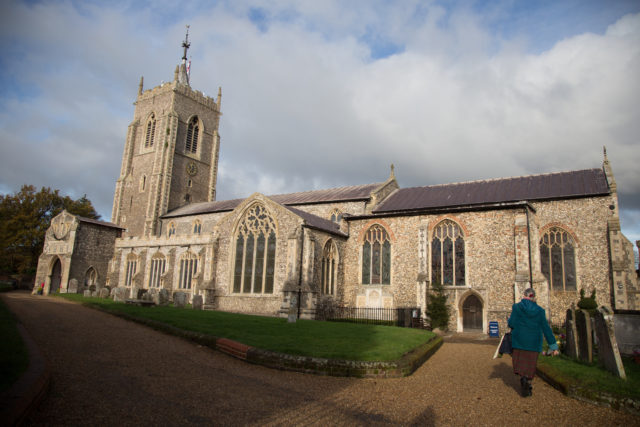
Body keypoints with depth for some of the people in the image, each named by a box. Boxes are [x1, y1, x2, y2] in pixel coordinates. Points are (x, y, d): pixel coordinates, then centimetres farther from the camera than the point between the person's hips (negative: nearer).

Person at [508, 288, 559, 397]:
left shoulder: (517, 307, -8)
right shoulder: (539, 310, -2)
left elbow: (511, 324, -12)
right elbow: (546, 328, -2)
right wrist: (553, 345, 2)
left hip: (519, 340, -1)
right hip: (534, 342, 2)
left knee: (520, 362, 10)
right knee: (530, 364, 15)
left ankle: (523, 378, -15)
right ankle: (528, 383, 13)